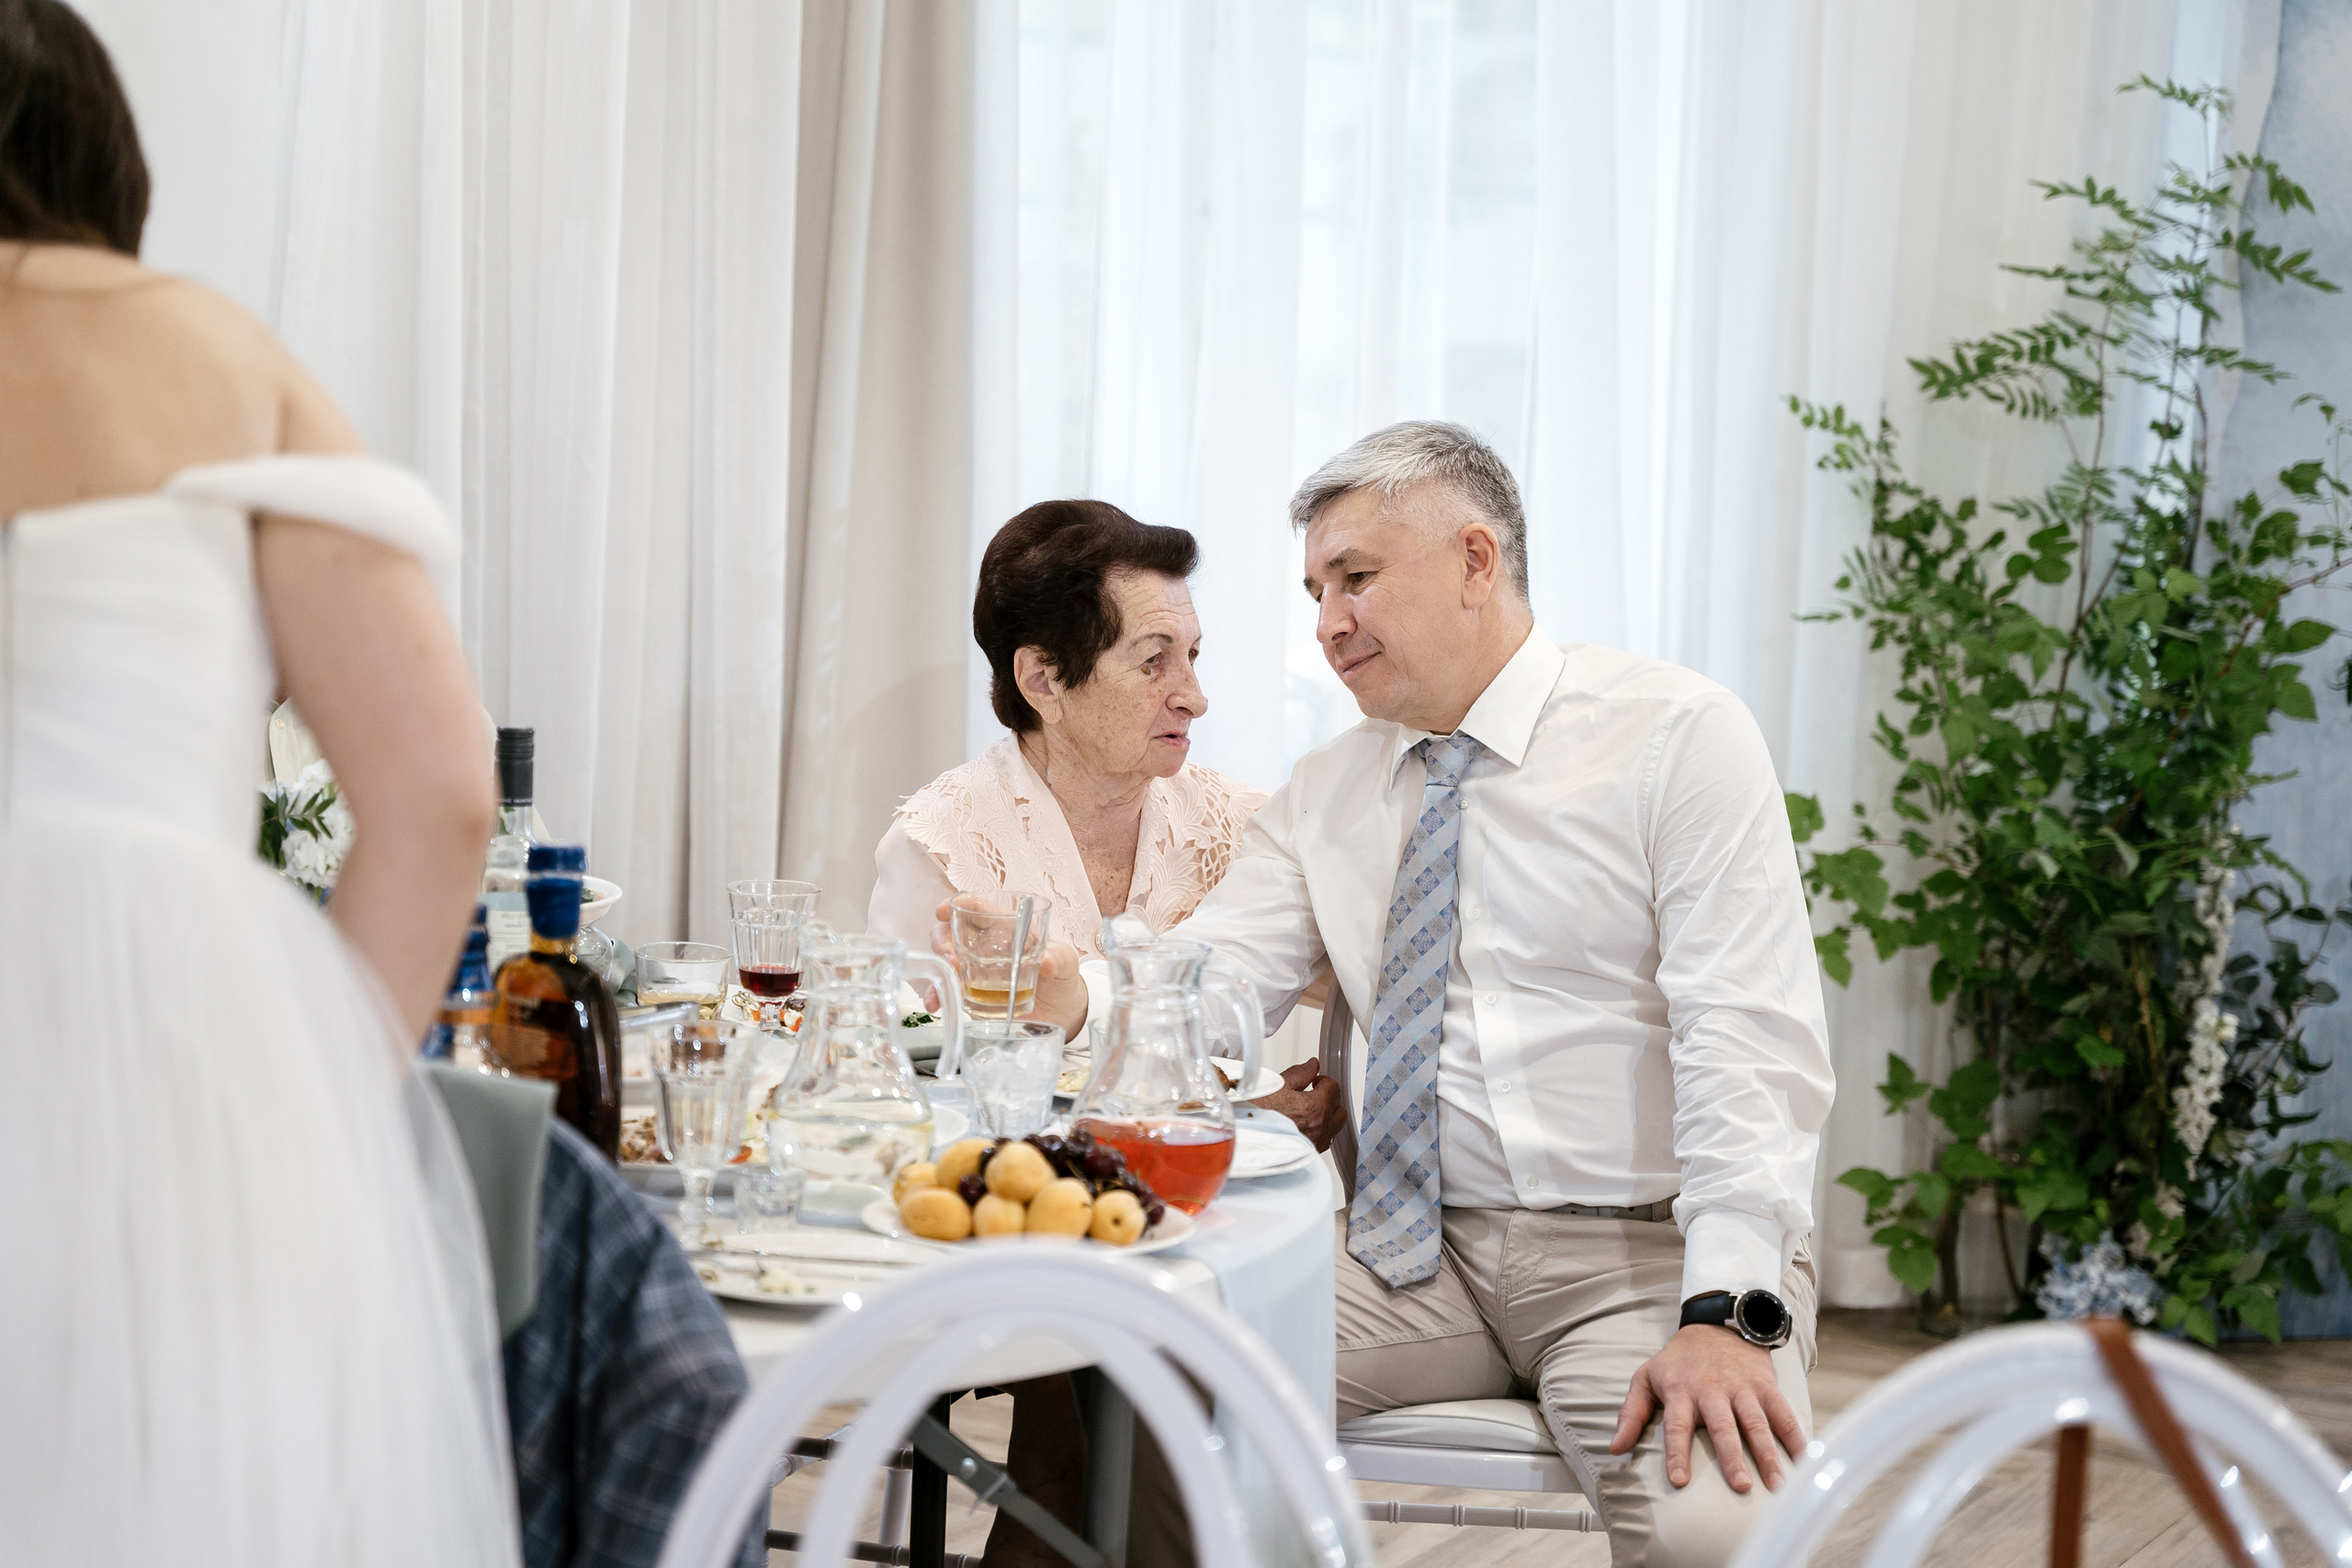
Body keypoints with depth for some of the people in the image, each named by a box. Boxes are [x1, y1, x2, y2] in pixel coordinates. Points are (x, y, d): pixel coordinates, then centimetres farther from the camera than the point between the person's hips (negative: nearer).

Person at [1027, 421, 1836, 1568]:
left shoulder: (1678, 734, -3)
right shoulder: (1326, 792, 15)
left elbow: (1749, 1041, -13)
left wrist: (1725, 1315, -24)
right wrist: (1065, 991, -22)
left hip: (1642, 1254, -4)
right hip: (1414, 1250, 5)